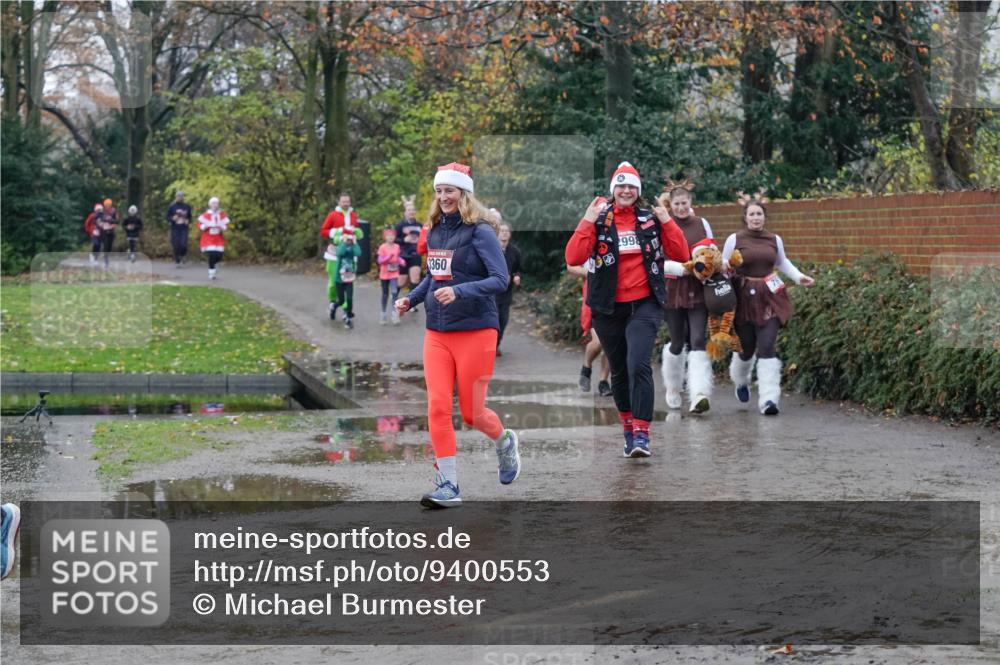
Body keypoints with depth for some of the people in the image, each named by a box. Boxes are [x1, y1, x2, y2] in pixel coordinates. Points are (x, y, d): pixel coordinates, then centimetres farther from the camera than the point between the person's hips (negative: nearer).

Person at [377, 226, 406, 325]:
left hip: (394, 274, 1)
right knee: (385, 294, 11)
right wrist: (389, 257, -29)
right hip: (384, 274, -1)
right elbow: (380, 260, -15)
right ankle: (384, 312, 25)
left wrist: (402, 261, -10)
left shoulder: (397, 247, 0)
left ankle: (395, 313, -14)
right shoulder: (382, 247, -10)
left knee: (394, 292, -13)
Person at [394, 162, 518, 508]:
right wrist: (411, 299, 8)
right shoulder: (435, 231, 9)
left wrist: (459, 292, -28)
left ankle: (505, 442, 35)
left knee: (471, 412, 2)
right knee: (438, 407, -6)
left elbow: (500, 279, -17)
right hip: (437, 333, 5)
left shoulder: (480, 232, -10)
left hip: (475, 331, -5)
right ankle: (448, 486, -2)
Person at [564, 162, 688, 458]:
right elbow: (573, 258, -13)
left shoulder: (650, 220, 4)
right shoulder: (598, 220, 0)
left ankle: (641, 433, -16)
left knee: (638, 365, -18)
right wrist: (587, 222, -20)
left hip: (644, 305, -1)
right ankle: (628, 428, 29)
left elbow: (680, 255, 0)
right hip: (608, 309, 1)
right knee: (619, 372, 12)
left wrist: (666, 222, -10)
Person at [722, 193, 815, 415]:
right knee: (746, 346, 8)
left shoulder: (774, 239, 6)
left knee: (767, 347, -11)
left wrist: (799, 277, 11)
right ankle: (741, 381, 42)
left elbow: (783, 263, 22)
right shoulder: (734, 239, -2)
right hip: (744, 298, -1)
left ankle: (769, 398, -14)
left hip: (769, 297, 1)